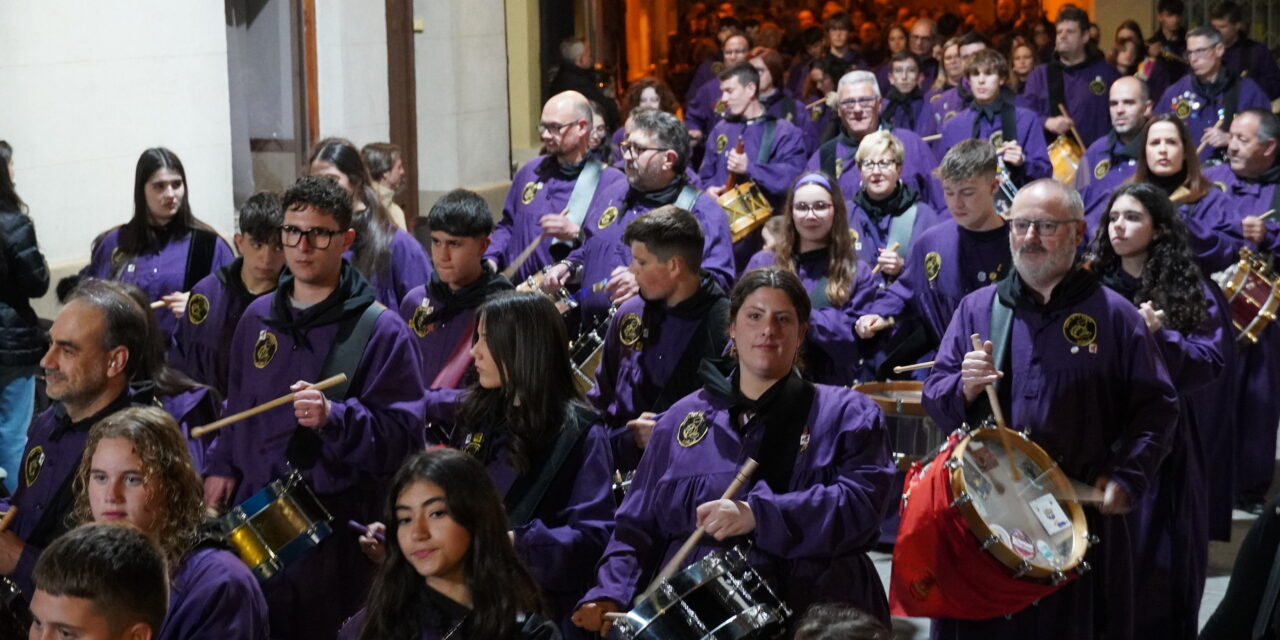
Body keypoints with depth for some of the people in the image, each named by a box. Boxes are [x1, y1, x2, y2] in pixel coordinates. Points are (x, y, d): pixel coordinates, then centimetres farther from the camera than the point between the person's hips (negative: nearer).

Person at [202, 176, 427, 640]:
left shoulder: (381, 331, -7)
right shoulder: (259, 318, 12)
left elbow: (403, 439, -13)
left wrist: (334, 418, -27)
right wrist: (221, 467, 11)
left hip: (335, 531, -5)